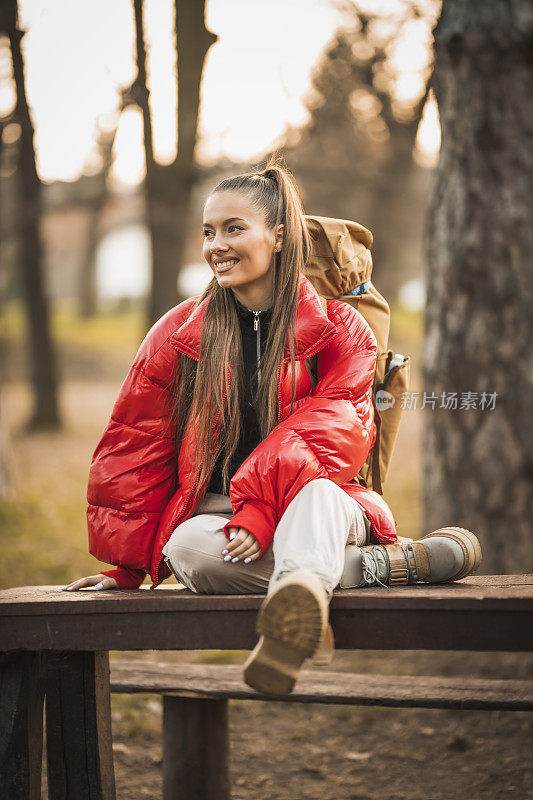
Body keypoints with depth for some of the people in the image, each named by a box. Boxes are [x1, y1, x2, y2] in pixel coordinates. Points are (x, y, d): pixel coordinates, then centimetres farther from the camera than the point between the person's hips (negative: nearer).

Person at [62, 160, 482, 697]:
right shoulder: (178, 335, 8)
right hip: (211, 511, 2)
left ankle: (298, 599, -73)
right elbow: (133, 451, 10)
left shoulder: (340, 330, 3)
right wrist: (127, 565, 5)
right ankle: (397, 563, -30)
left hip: (318, 510, -2)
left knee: (315, 488, -38)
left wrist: (260, 513, -24)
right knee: (191, 551, -36)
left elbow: (328, 439, -9)